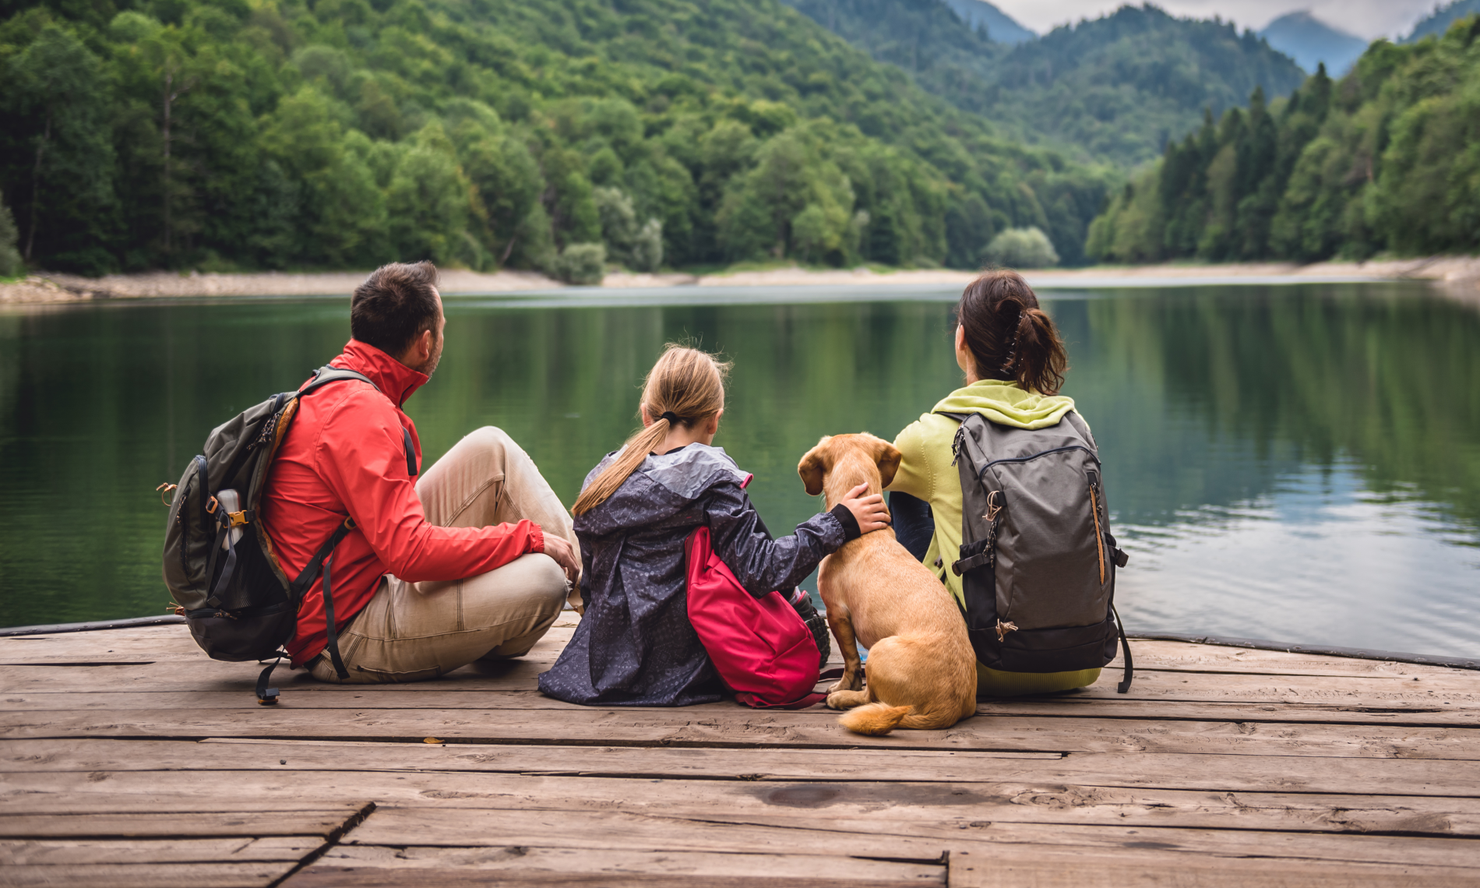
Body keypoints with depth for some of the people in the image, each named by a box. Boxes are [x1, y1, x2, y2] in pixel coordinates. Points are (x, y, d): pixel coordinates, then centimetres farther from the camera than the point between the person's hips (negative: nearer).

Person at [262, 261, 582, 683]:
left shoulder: (333, 389, 10)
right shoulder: (360, 414, -23)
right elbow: (411, 553, -30)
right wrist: (529, 537, -19)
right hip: (344, 643, -10)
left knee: (491, 449, 4)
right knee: (541, 580, -25)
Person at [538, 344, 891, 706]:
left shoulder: (602, 478, 4)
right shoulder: (712, 480, -14)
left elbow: (591, 586, 11)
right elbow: (760, 572, -20)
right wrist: (839, 523, -14)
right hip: (685, 673, -7)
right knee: (810, 629, 13)